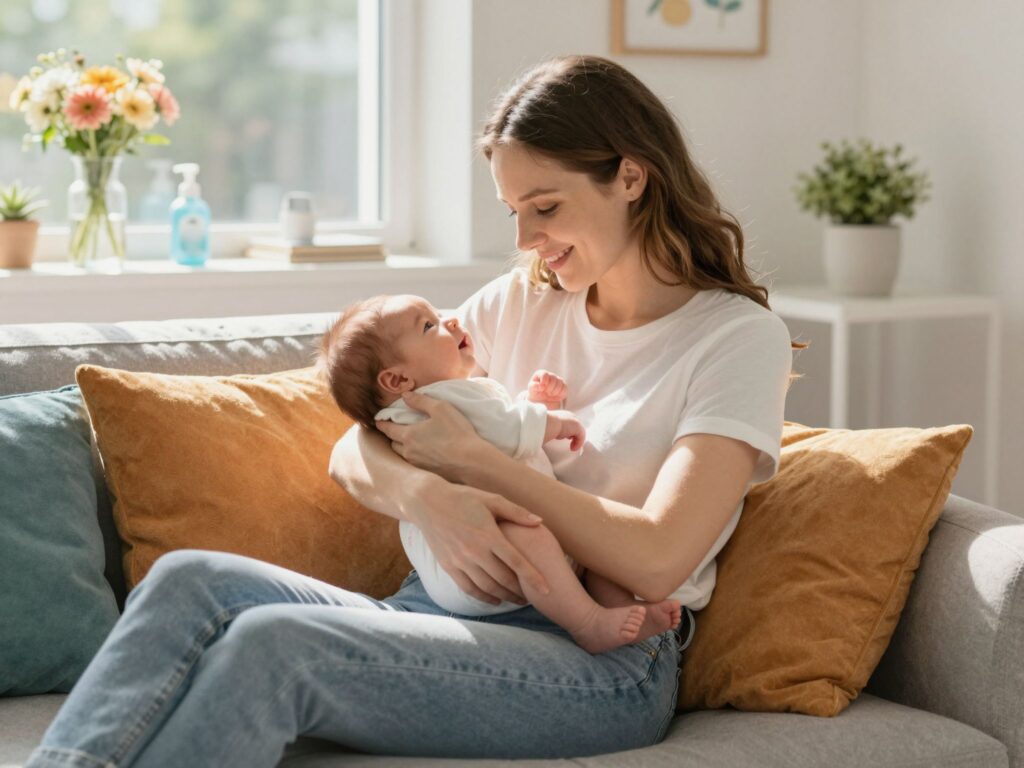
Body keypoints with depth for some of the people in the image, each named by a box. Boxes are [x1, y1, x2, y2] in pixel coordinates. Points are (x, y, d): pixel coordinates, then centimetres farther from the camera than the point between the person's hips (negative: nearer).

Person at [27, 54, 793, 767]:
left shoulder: (740, 336, -1)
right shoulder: (520, 304, 17)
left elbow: (658, 562, -14)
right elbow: (354, 454, 11)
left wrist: (470, 457, -9)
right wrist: (426, 494, -14)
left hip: (606, 664, -6)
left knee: (270, 642, -31)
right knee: (189, 579, -20)